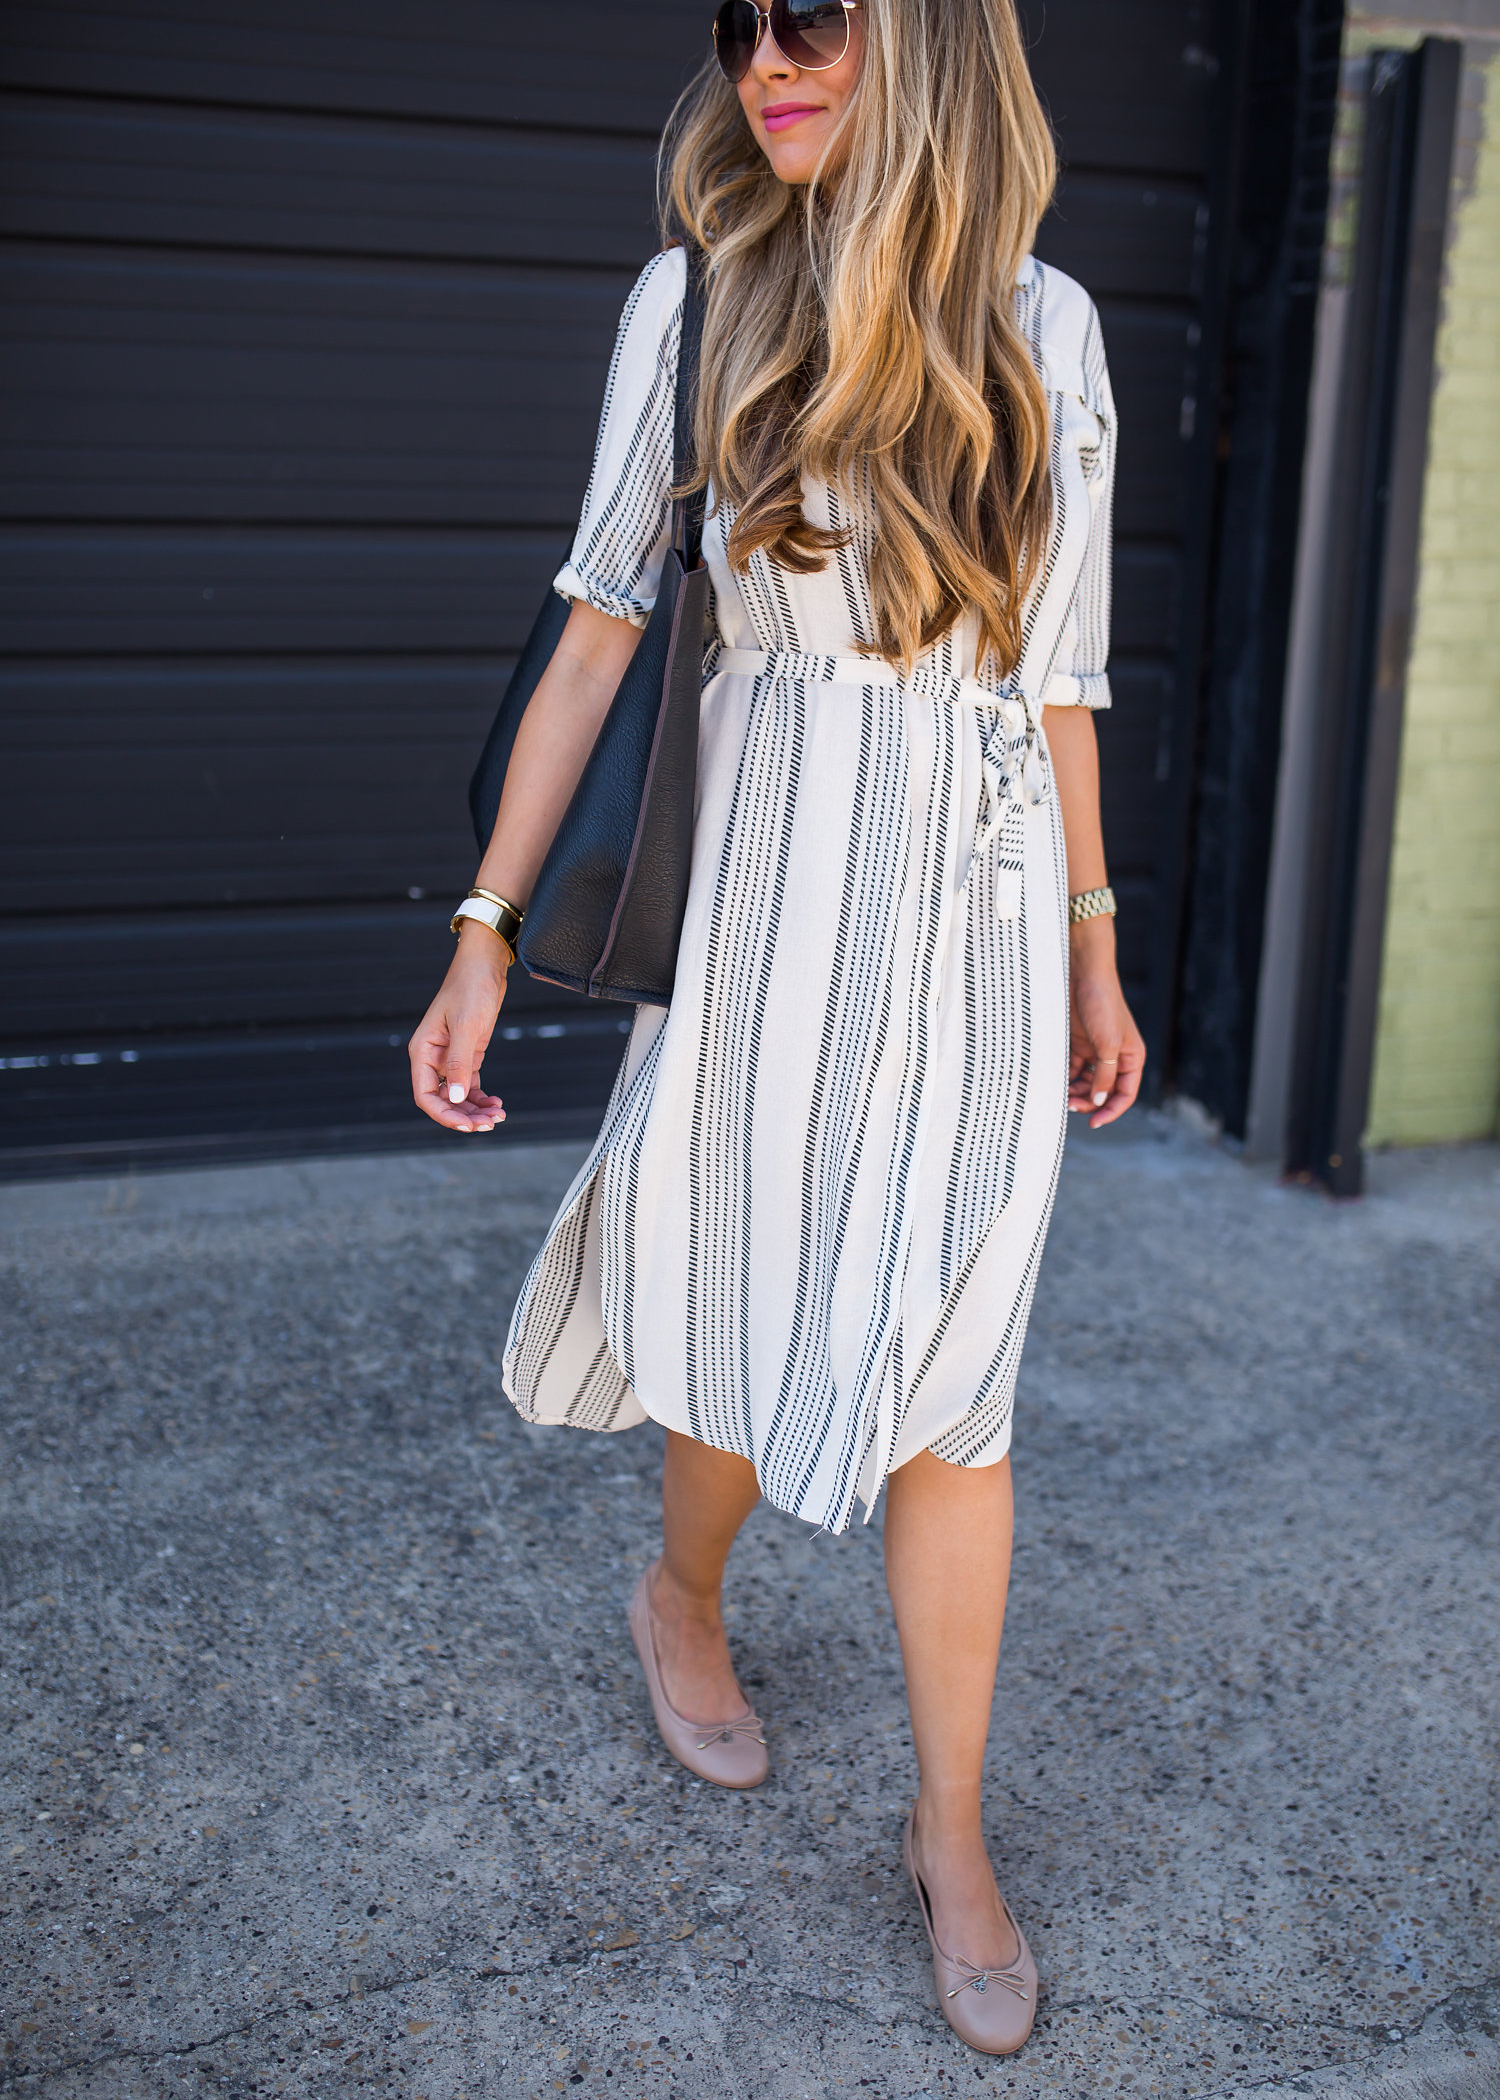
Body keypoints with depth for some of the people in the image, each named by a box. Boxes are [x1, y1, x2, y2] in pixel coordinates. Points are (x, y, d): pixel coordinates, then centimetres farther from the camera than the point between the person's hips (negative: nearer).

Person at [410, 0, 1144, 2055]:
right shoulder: (697, 301, 0)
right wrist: (487, 927, -4)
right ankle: (681, 1602, 45)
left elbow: (1053, 664, 10)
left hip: (985, 908, 1)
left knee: (945, 1380, 5)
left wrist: (1092, 941, 11)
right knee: (768, 1334, 11)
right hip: (774, 891, -1)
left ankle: (953, 1833, 21)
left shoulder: (1044, 325, 5)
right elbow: (599, 629, -1)